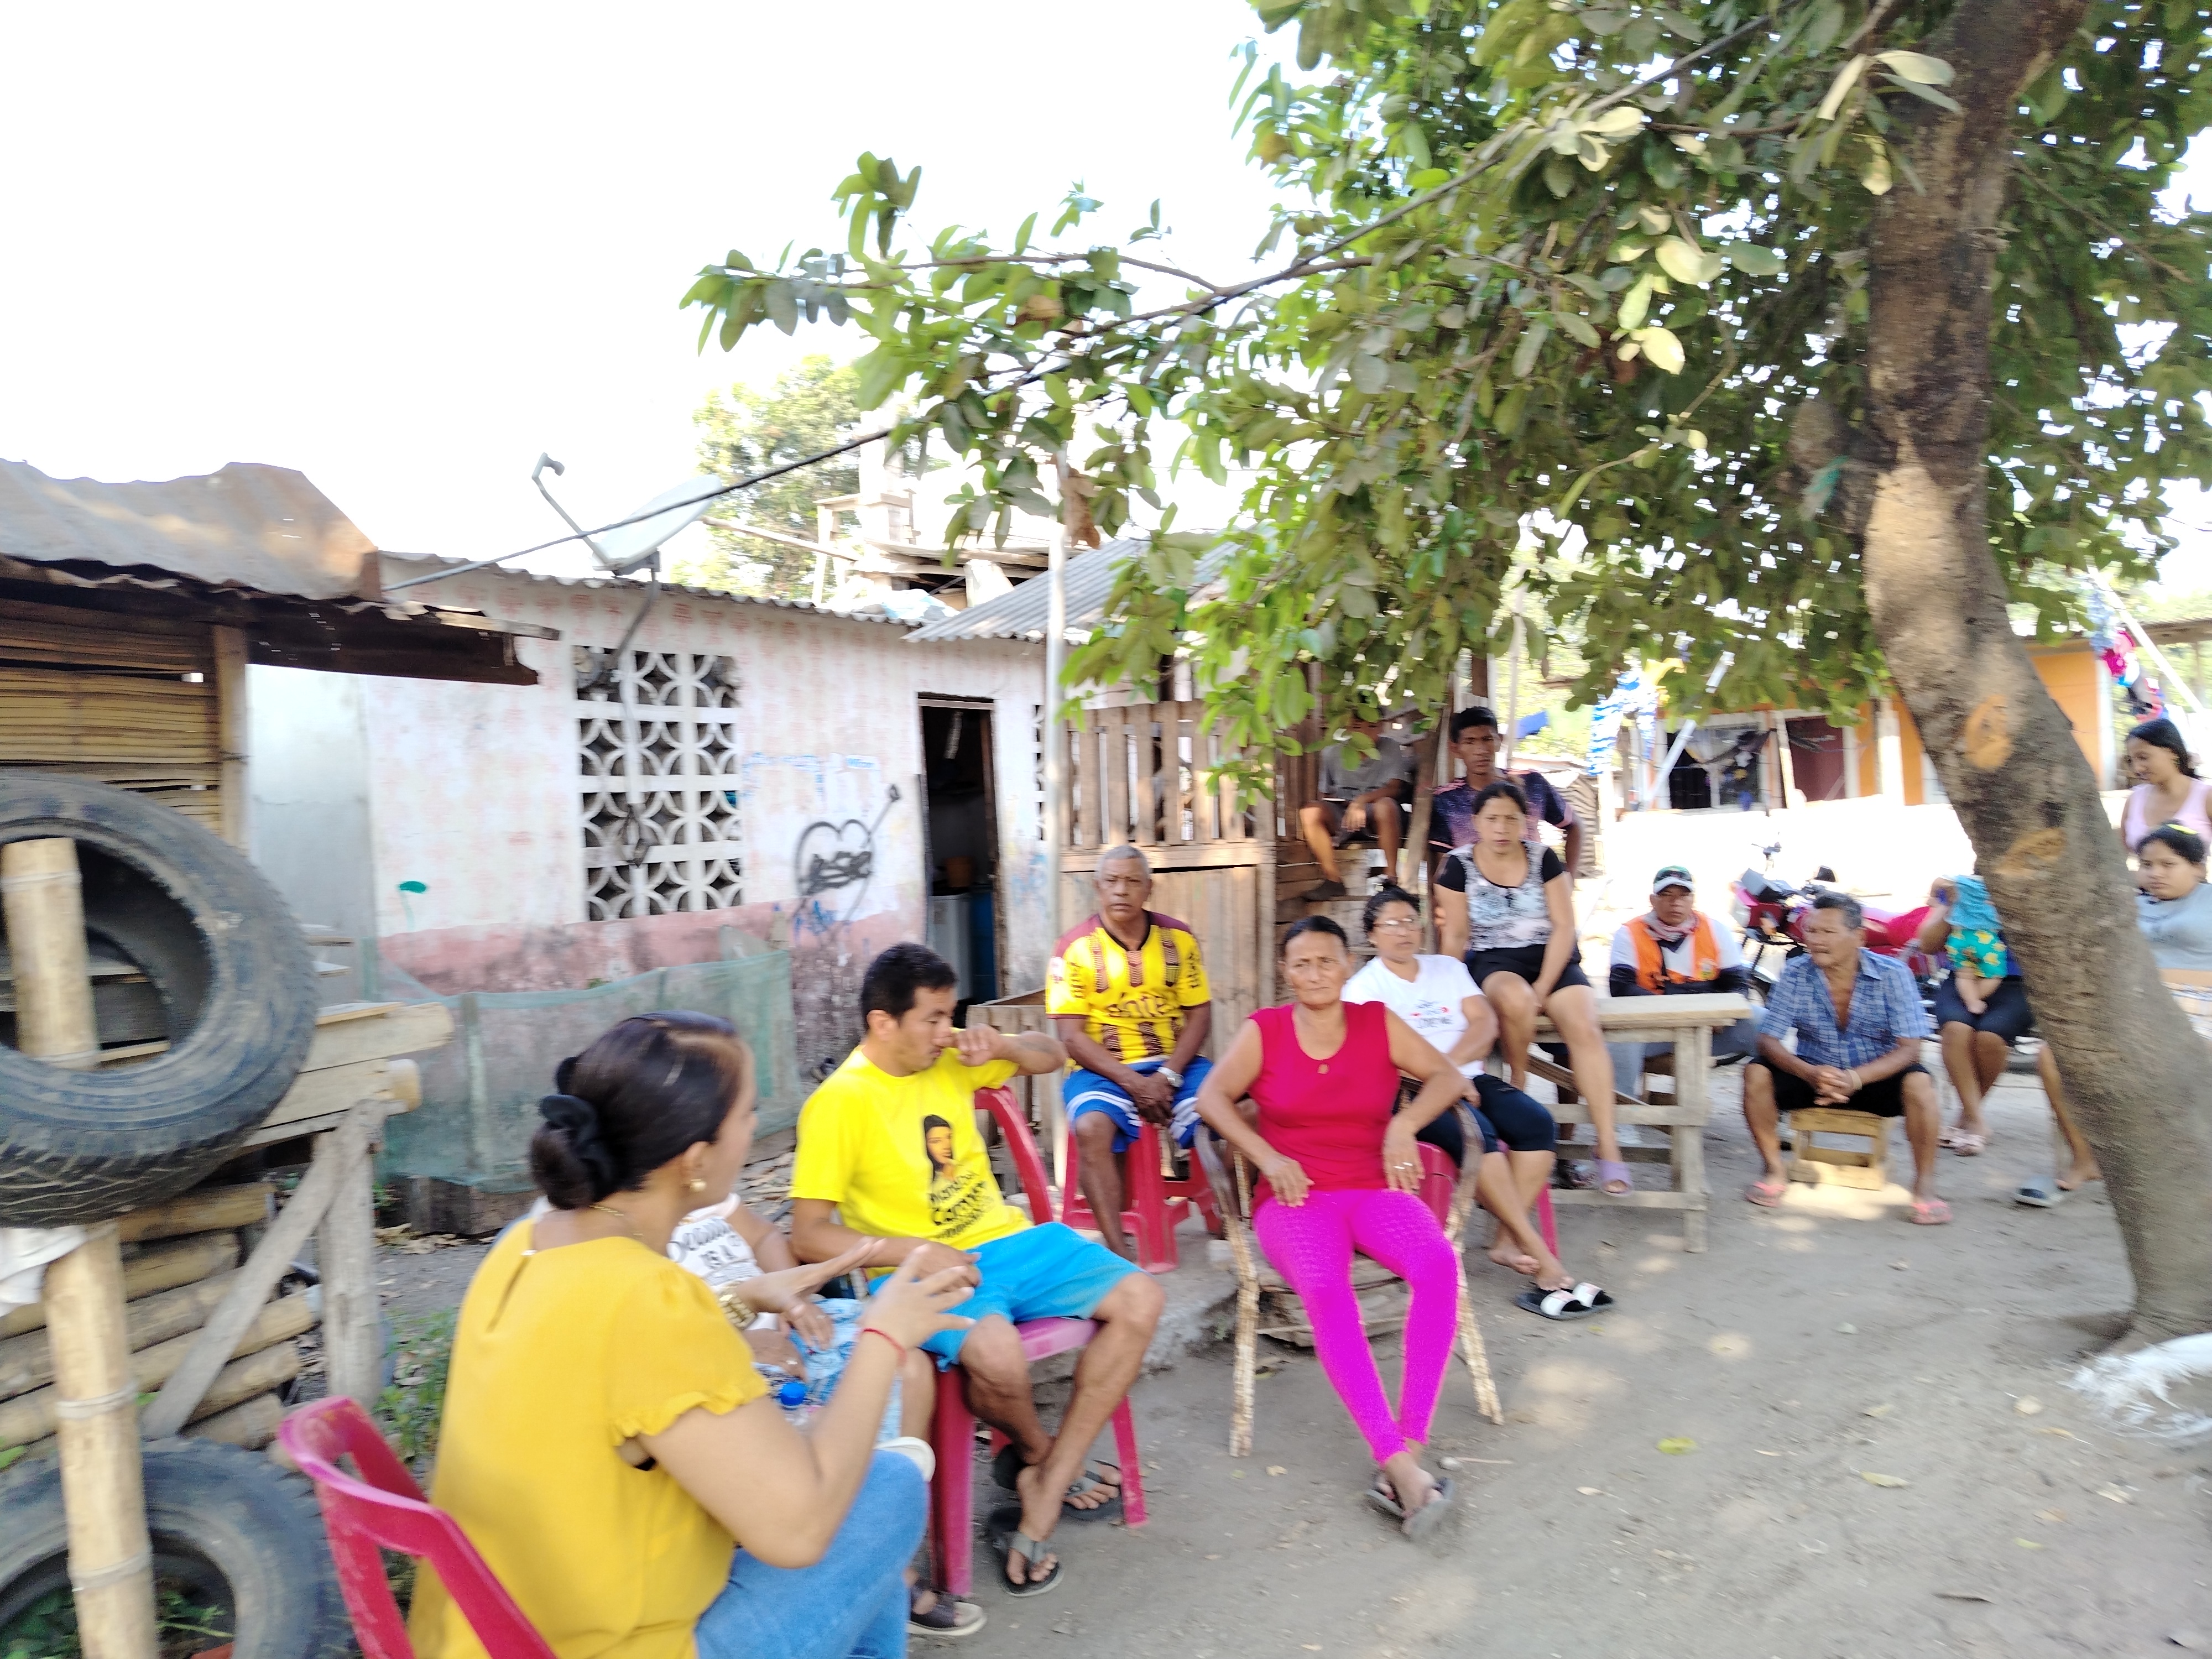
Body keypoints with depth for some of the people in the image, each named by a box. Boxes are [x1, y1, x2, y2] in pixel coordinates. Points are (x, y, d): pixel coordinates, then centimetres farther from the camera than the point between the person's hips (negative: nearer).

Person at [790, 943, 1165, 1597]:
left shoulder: (949, 1057, 5)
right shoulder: (839, 1102, -12)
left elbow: (1051, 1057, 17)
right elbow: (808, 1235, -14)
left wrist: (1002, 1046, -6)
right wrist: (916, 1250, -24)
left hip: (1007, 1239, 7)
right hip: (924, 1268, -6)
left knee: (1140, 1300, -10)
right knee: (998, 1355, -36)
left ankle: (1042, 1501, -6)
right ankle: (1036, 1452, 3)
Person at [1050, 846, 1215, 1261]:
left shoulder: (1178, 938, 6)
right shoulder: (1075, 947, -4)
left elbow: (1200, 1015, 3)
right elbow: (1072, 1036, -8)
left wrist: (1167, 1077, -13)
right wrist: (1134, 1084, -18)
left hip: (1175, 1066, 3)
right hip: (1104, 1069, -2)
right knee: (1091, 1128, -33)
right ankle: (1119, 1251, -27)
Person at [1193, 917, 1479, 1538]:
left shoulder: (1378, 1022, 9)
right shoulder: (1264, 1030, 5)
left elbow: (1446, 1076, 9)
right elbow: (1212, 1097, 2)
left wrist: (1405, 1123, -9)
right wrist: (1268, 1158, -11)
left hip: (1373, 1189, 2)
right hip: (1294, 1197, -2)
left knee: (1439, 1263, -30)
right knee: (1326, 1288, -35)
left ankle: (1407, 1445, -27)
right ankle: (1399, 1463, -32)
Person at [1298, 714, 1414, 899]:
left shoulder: (1391, 749, -2)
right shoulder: (1332, 753, 4)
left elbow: (1395, 787, -16)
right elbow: (1325, 795, 12)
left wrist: (1362, 800, -32)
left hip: (1377, 818, -2)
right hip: (1341, 813, 3)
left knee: (1386, 805, -37)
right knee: (1310, 811, -26)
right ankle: (1334, 879, -20)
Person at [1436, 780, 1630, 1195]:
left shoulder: (1544, 859, 2)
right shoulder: (1459, 866, 0)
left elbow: (1564, 927, -2)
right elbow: (1455, 936, 2)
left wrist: (1544, 986, -13)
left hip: (1552, 959, 2)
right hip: (1493, 962, -1)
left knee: (1584, 1026, -26)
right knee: (1515, 998, -37)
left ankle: (1608, 1145, -24)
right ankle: (1518, 1090, -11)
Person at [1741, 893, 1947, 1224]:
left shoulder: (1892, 974, -12)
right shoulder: (1795, 974, -10)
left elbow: (1909, 1048, -18)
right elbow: (1768, 1040, -13)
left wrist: (1855, 1078, -35)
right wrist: (1810, 1073, -34)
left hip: (1876, 1077, -1)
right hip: (1814, 1074, 1)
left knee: (1918, 1083, -31)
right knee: (1756, 1073, -25)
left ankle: (1924, 1184, -12)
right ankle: (1776, 1170, -8)